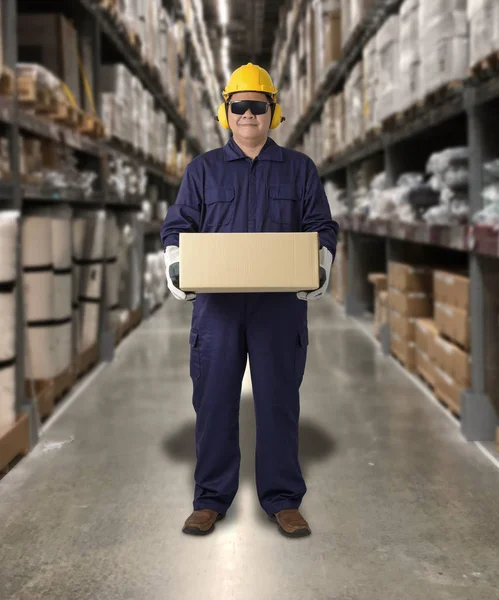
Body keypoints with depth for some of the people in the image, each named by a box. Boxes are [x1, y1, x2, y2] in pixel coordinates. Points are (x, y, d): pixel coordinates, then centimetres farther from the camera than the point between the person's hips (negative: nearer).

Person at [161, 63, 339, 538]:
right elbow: (177, 226, 10)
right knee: (213, 400, 2)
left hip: (280, 305, 0)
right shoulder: (203, 169, 12)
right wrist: (175, 267, -9)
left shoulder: (300, 169, 12)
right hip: (217, 303, 1)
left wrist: (321, 266, -9)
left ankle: (283, 500, 15)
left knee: (279, 401, 4)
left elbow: (322, 227, 10)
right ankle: (210, 499, 15)